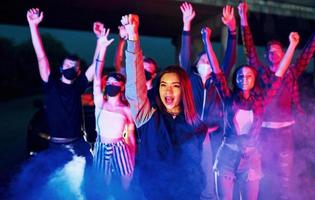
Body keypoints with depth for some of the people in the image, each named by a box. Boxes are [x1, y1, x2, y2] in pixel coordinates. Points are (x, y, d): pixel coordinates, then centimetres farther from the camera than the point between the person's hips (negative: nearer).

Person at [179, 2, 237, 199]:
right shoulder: (191, 78, 6)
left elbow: (230, 59, 1)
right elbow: (184, 56, -5)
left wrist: (232, 29, -10)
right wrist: (187, 25, -14)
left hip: (214, 134, 2)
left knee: (210, 172, 3)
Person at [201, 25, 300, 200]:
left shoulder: (261, 100, 1)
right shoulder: (229, 99, -2)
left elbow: (279, 74, 2)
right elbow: (216, 71, -5)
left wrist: (292, 45, 2)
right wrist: (207, 41, -6)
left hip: (251, 158, 1)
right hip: (227, 157, -1)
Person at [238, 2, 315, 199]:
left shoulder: (292, 73, 7)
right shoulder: (261, 72, 5)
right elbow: (250, 50, 0)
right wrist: (244, 20, -5)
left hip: (285, 129, 0)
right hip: (265, 128, 0)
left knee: (285, 172, 3)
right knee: (266, 171, 9)